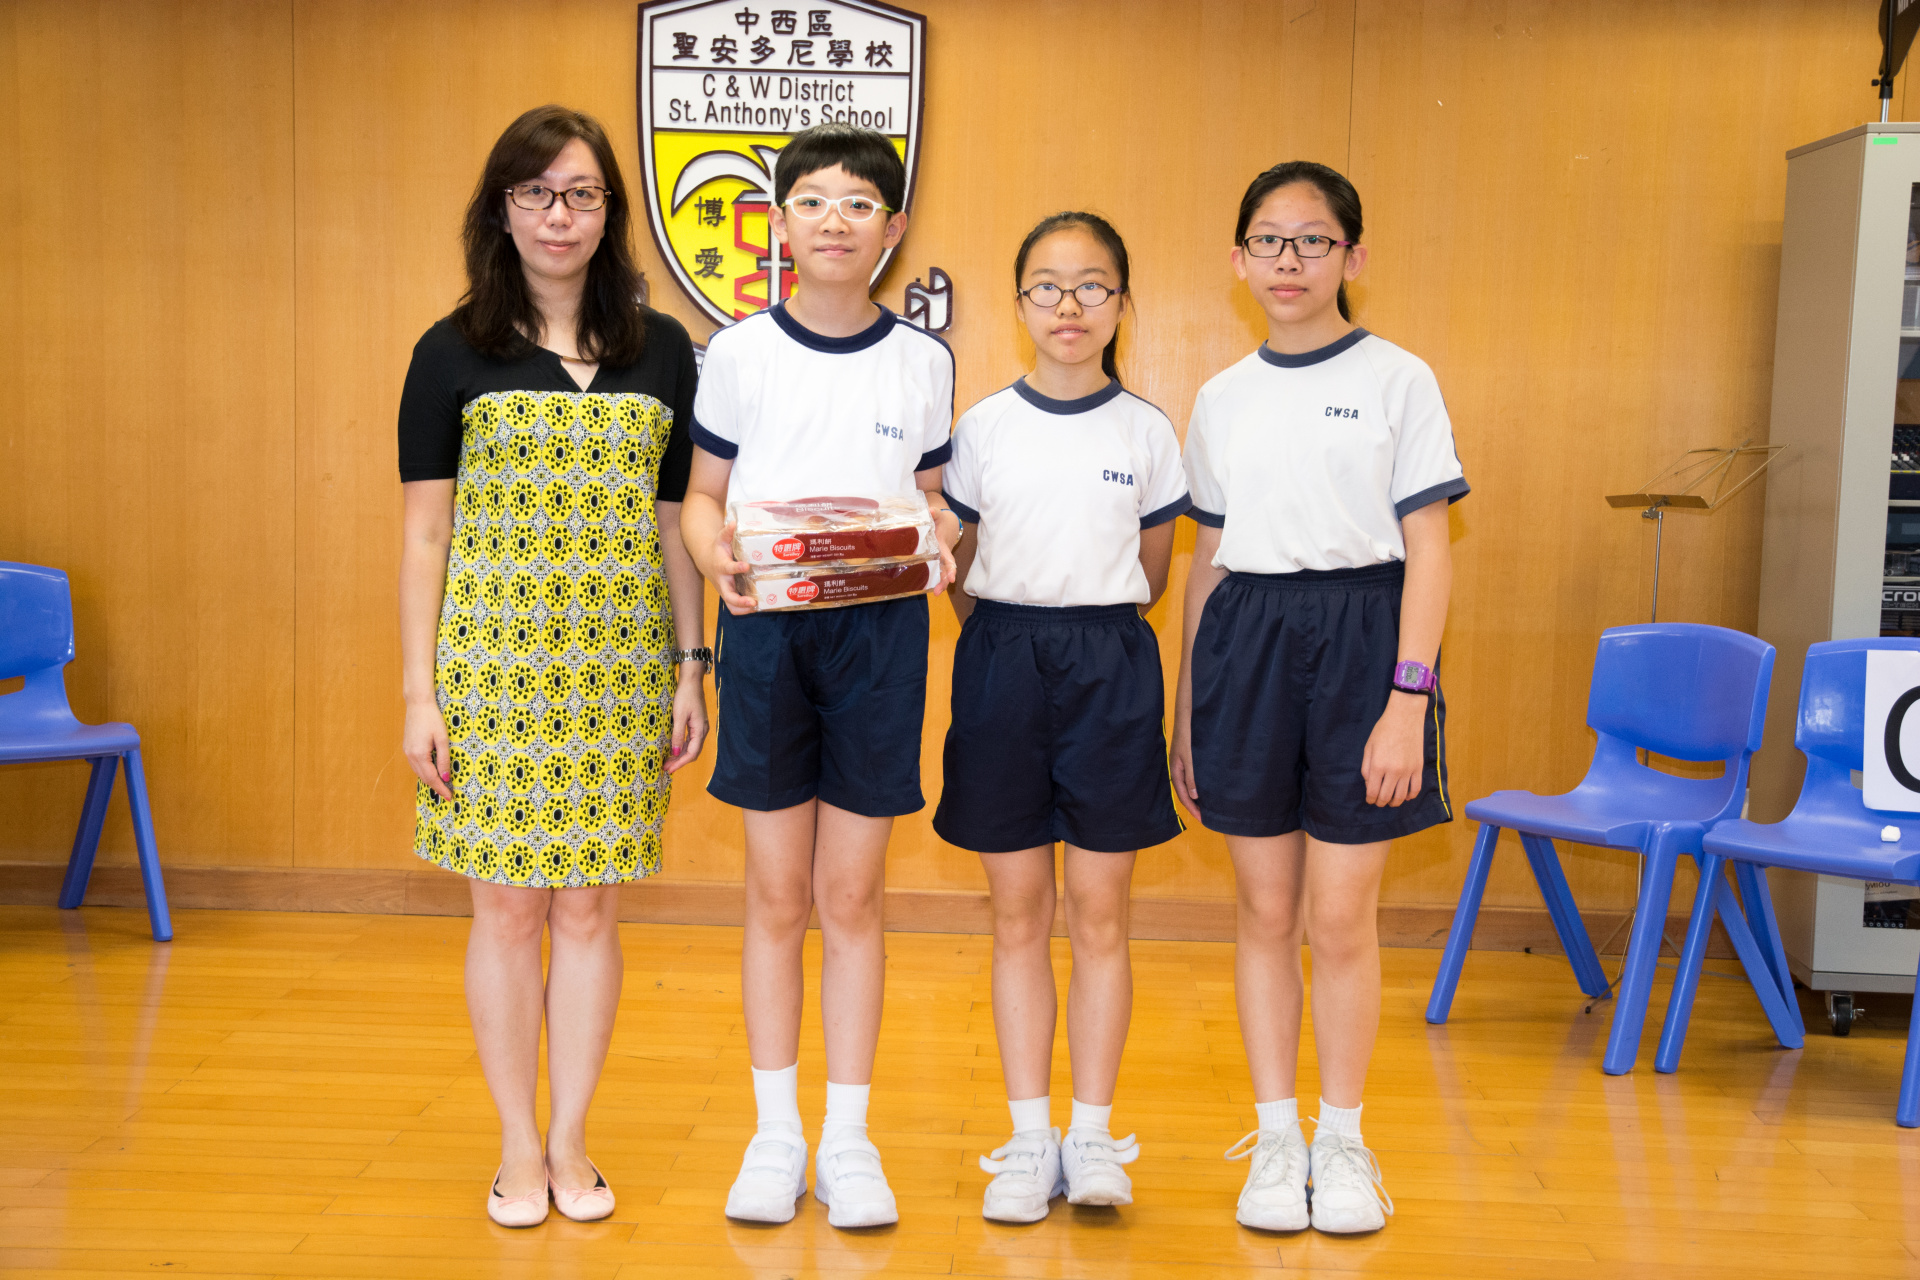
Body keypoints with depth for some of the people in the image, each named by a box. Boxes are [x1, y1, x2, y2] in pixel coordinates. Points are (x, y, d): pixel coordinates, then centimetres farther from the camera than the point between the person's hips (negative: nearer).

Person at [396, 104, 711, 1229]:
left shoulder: (660, 351, 7)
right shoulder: (455, 354, 2)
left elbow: (677, 524, 9)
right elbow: (426, 535, 1)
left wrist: (693, 669, 4)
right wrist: (421, 693, -4)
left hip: (620, 664, 1)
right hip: (494, 659, -1)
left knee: (589, 907, 7)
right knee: (507, 908, 5)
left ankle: (571, 1140, 21)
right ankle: (518, 1146, 20)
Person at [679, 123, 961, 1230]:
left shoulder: (924, 361, 5)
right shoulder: (739, 352, 3)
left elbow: (937, 497, 12)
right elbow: (703, 493, 7)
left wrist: (940, 545, -10)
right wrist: (716, 551, -13)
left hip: (879, 630, 0)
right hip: (765, 628, 0)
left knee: (853, 893, 5)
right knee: (777, 894, 6)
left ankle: (849, 1137, 18)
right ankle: (776, 1133, 20)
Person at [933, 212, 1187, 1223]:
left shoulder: (1147, 433, 3)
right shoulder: (982, 427, 3)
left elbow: (1151, 574, 11)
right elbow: (959, 569, 8)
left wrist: (1091, 632, 7)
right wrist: (1017, 642, 5)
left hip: (1110, 669, 0)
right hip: (1002, 663, 1)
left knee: (1099, 913, 3)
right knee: (1018, 916, 5)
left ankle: (1092, 1138, 13)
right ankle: (1028, 1139, 14)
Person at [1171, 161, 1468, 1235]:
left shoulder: (1399, 381, -1)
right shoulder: (1222, 399, 10)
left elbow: (1428, 551, -4)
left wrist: (1408, 700, -13)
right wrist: (1185, 709, 13)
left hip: (1359, 637, -3)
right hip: (1246, 642, 3)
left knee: (1341, 916, 1)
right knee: (1267, 912, 8)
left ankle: (1342, 1139, 19)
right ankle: (1275, 1135, 21)